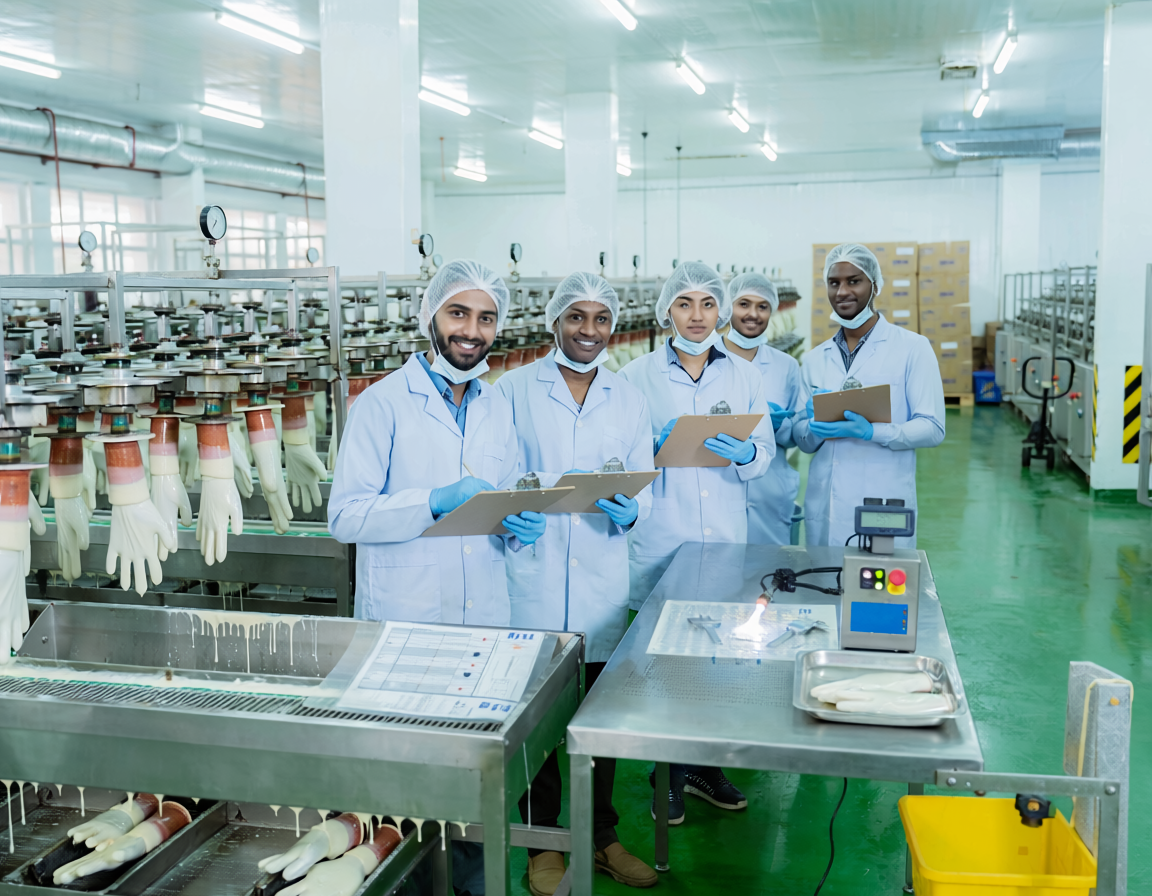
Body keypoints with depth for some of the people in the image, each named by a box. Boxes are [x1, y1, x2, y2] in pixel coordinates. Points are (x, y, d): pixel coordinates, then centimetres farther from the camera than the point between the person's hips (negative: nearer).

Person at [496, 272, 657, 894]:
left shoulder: (628, 399, 12)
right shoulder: (515, 388, 1)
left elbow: (645, 486, 9)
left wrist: (628, 511, -12)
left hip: (603, 580, 3)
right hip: (532, 577, -3)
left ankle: (601, 837, 30)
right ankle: (542, 843, 23)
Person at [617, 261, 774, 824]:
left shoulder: (744, 375, 8)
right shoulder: (636, 377, 0)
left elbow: (765, 454, 7)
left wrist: (744, 455, -14)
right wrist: (657, 448, -18)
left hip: (726, 538, 3)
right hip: (660, 539, -2)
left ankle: (705, 765, 27)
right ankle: (669, 775, 20)